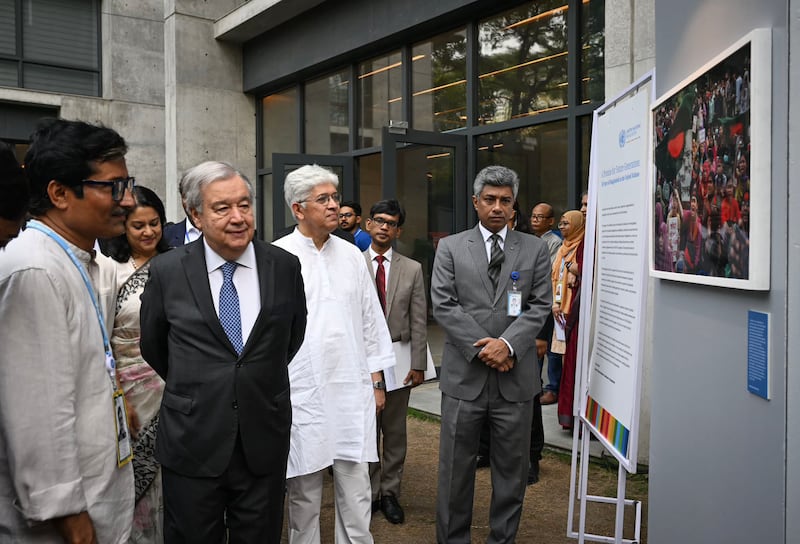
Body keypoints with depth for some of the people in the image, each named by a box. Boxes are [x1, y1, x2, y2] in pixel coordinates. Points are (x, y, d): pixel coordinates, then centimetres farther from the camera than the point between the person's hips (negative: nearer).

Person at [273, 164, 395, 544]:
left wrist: (377, 379, 12)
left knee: (356, 492, 10)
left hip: (353, 392, 4)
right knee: (304, 494, 10)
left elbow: (370, 319, 12)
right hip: (301, 395, -3)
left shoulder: (351, 255, 8)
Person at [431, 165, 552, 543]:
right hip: (464, 374, -1)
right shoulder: (450, 248, 5)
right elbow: (443, 305, -3)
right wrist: (482, 347, -12)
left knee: (511, 469, 11)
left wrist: (507, 344, -14)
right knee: (455, 468, 8)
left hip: (516, 376, 1)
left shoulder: (535, 249, 8)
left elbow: (540, 306, 1)